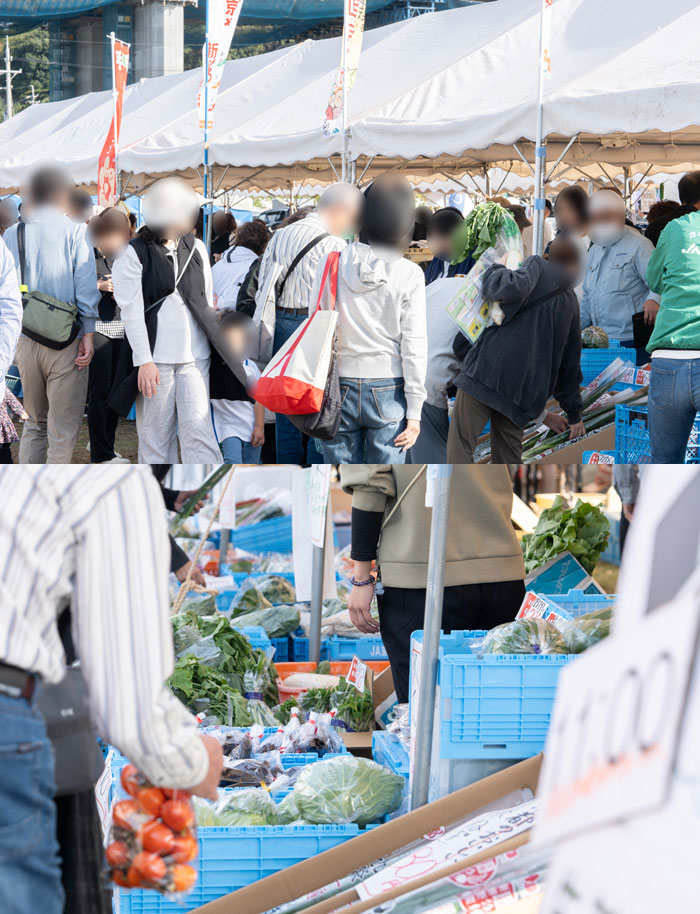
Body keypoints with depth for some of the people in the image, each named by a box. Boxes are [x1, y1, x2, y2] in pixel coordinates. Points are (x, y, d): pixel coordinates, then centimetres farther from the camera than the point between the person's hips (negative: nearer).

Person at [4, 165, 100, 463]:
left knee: (35, 422, 17)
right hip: (66, 341, -4)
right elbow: (86, 287, -9)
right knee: (63, 429, 3)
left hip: (25, 344, 4)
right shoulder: (75, 231, -4)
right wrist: (88, 335, -6)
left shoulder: (10, 235, 6)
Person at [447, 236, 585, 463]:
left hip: (489, 370, -6)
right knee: (508, 456, 13)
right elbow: (570, 361, 24)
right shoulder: (570, 302, 19)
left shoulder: (538, 266, 3)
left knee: (461, 444, -6)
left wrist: (495, 270, 2)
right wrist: (574, 414, 32)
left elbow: (511, 289, -21)